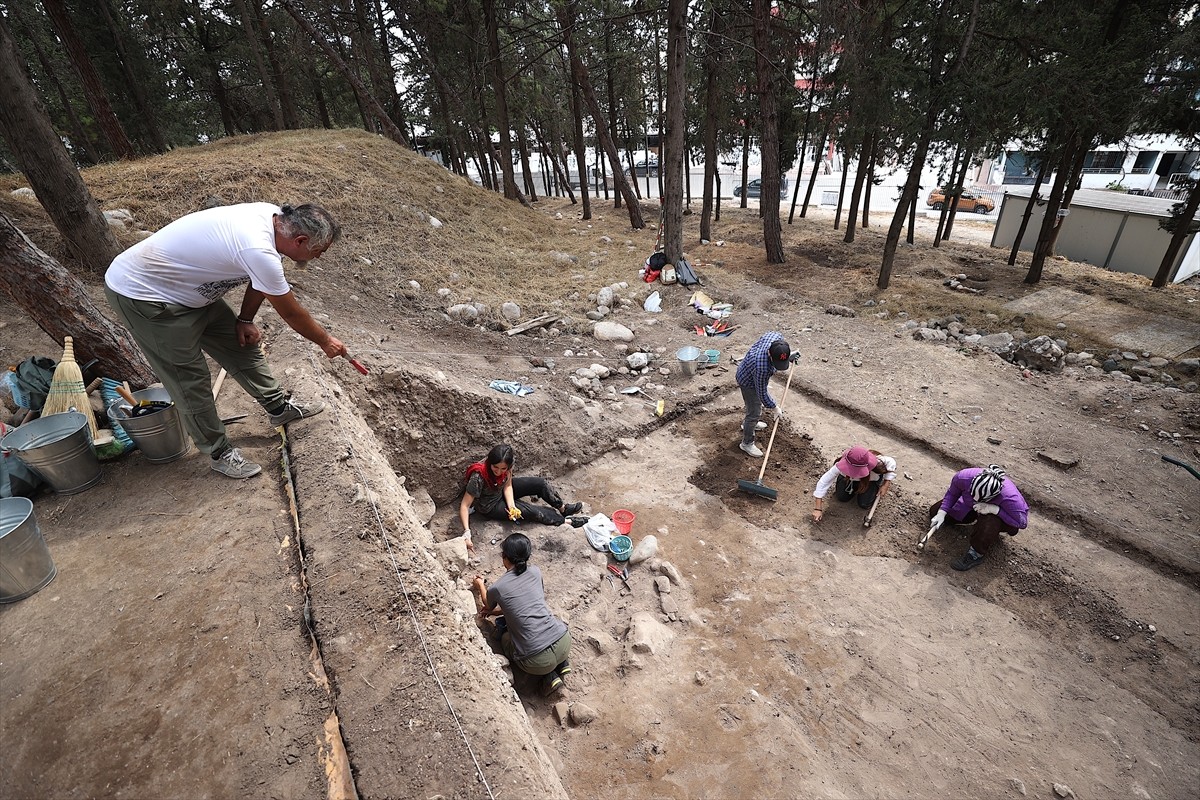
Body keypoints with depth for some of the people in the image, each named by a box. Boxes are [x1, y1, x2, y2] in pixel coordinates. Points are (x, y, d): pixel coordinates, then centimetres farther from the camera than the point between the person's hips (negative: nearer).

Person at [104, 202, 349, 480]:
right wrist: (326, 342, -8)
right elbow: (291, 313, -22)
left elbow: (258, 281, 7)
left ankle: (279, 408, 30)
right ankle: (220, 454, 14)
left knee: (242, 343, 13)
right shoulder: (259, 251, -36)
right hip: (140, 294, -9)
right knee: (191, 380, -2)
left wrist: (245, 320, 4)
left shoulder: (275, 216, -10)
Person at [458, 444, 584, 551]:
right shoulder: (478, 477, -39)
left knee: (541, 483, -7)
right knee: (532, 511, -17)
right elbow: (464, 506, -35)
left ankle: (563, 508, 15)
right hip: (490, 506, -5)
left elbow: (507, 486, -12)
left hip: (502, 490, 5)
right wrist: (466, 531, -43)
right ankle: (565, 520, 4)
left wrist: (511, 506, -28)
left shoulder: (507, 464, -24)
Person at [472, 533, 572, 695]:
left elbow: (488, 606, 24)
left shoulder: (497, 587, -2)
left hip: (538, 661, -3)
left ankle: (549, 675, 12)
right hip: (564, 642, 4)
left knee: (505, 638, 29)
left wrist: (480, 586, 43)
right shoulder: (535, 571, 6)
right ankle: (561, 663, 19)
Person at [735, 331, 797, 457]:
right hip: (748, 382, -8)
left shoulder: (776, 336, -29)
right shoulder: (762, 368, -46)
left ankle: (748, 423, 57)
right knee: (754, 412, 4)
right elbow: (762, 393, -28)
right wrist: (774, 408, -15)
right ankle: (747, 443, 24)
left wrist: (789, 358, 2)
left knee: (757, 403, 30)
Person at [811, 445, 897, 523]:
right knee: (842, 497, -8)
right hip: (851, 478, 1)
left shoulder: (876, 463, -44)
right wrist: (817, 509, -41)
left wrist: (885, 485, -23)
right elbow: (823, 482, -38)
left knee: (864, 504, -12)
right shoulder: (841, 465, -42)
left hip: (872, 479, -1)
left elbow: (892, 463, -19)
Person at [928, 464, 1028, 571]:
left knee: (990, 522, -41)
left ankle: (976, 555, -14)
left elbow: (1023, 521, -30)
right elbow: (952, 493, -15)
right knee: (935, 511, 4)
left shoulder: (1010, 498, -44)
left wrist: (994, 509, -44)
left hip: (1001, 517, -4)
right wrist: (941, 513, -25)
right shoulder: (964, 477, -36)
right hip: (970, 506, 4)